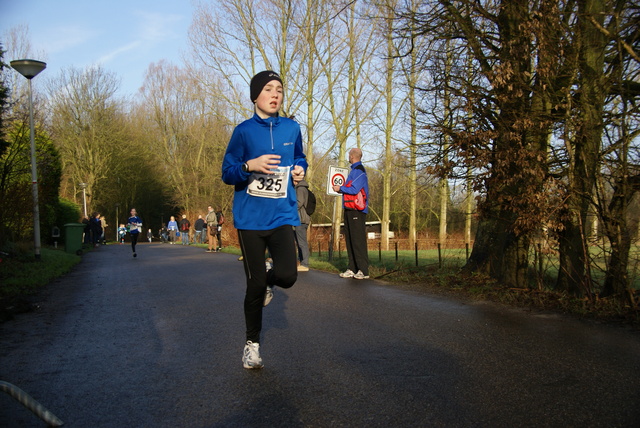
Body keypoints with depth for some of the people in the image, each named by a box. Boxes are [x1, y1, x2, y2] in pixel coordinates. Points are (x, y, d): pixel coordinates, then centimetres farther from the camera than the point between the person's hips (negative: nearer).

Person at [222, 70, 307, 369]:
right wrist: (250, 165, -20)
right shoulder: (244, 130, -1)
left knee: (287, 276, -16)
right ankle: (252, 344, 24)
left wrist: (299, 169, 1)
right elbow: (227, 173, 0)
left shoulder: (292, 128, 8)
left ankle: (269, 278, 23)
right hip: (250, 218, -2)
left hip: (282, 216, 2)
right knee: (255, 285, 2)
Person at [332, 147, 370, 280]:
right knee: (350, 239, 10)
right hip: (350, 209, 10)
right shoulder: (354, 170, 20)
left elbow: (354, 189, -20)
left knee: (358, 240, -10)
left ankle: (363, 270, -7)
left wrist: (340, 188, -7)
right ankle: (352, 269, 14)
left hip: (357, 210, -10)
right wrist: (341, 189, 15)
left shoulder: (359, 170, -10)